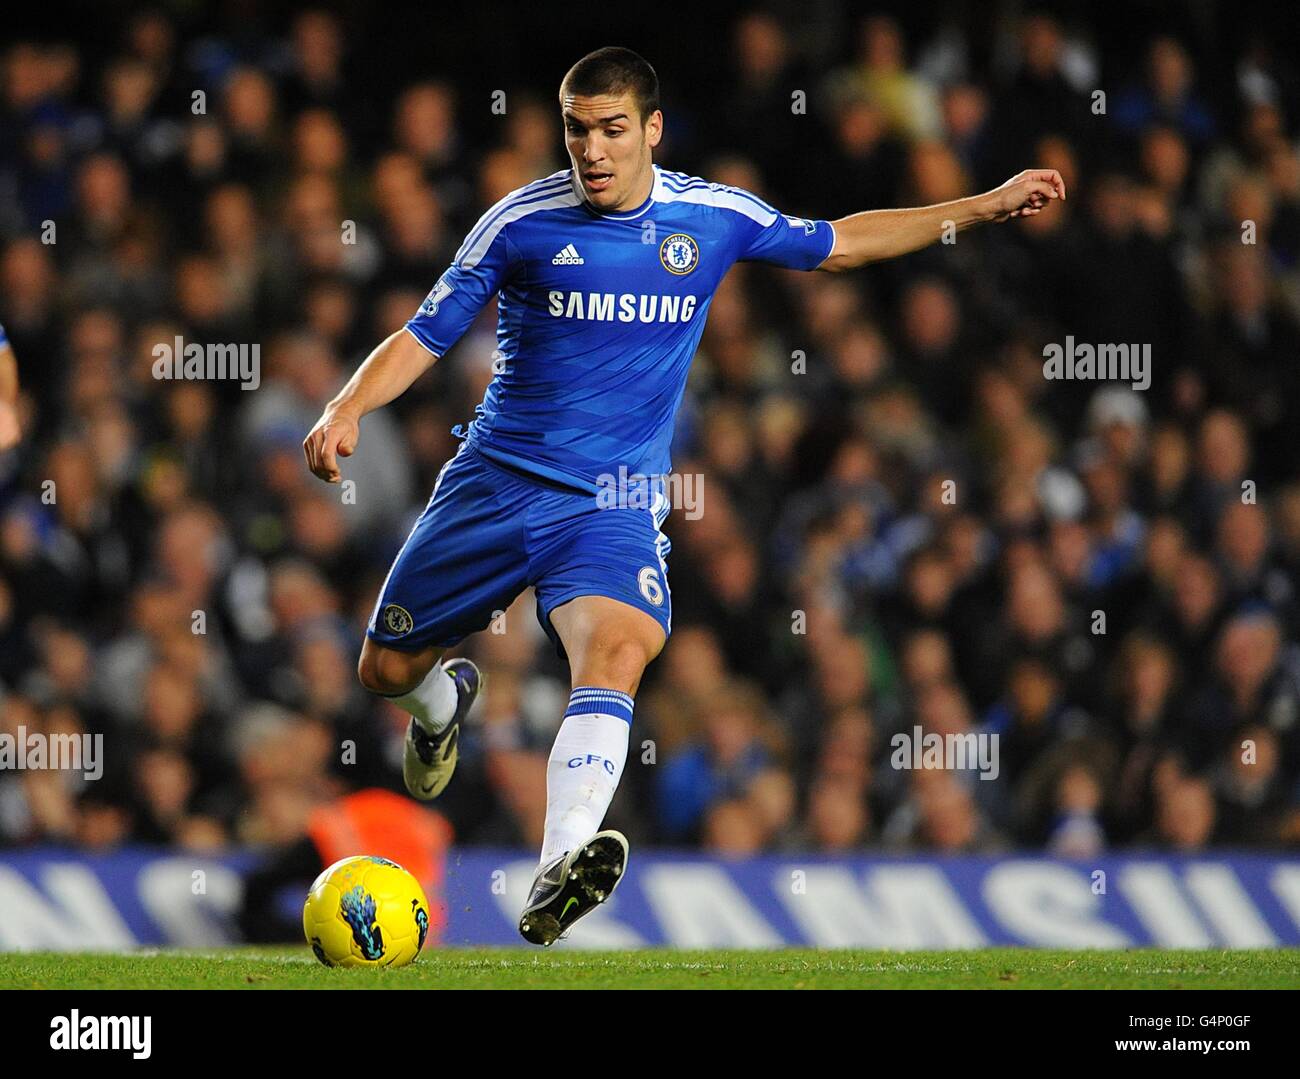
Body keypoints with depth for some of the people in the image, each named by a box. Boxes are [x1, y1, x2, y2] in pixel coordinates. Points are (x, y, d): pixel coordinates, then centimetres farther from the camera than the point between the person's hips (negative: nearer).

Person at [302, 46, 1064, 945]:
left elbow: (837, 244, 17)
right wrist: (348, 410, -18)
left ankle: (557, 879, -48)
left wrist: (984, 207, 16)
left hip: (613, 501, -1)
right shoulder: (521, 222, -5)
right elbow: (427, 335, 0)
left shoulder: (715, 219, 0)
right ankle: (446, 704, 47)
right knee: (387, 669, 7)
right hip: (494, 482, 1)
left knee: (619, 649, -31)